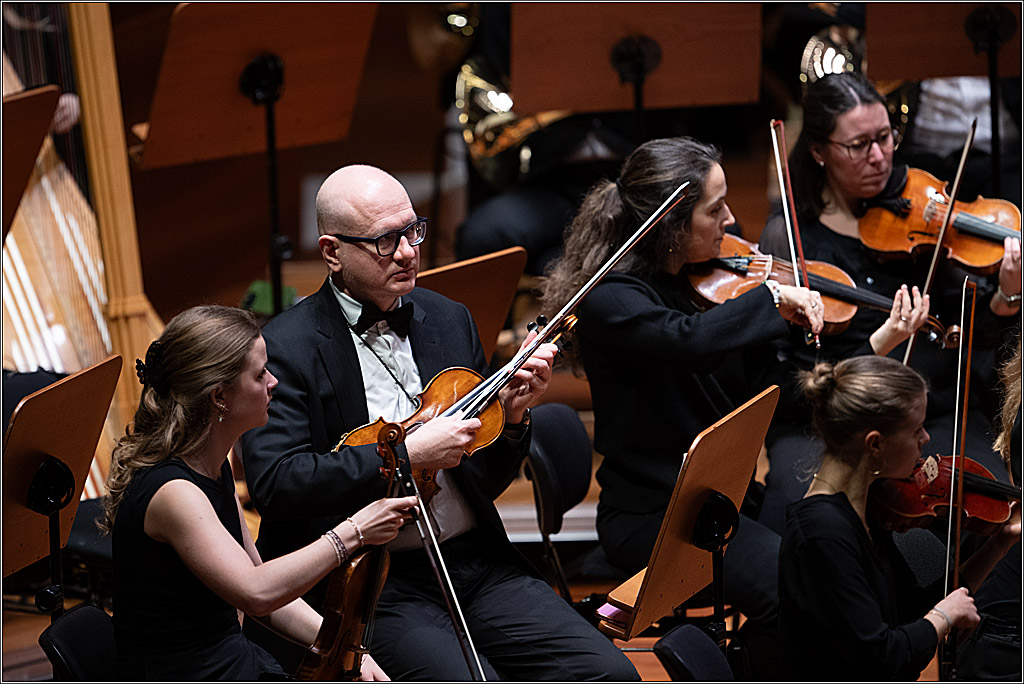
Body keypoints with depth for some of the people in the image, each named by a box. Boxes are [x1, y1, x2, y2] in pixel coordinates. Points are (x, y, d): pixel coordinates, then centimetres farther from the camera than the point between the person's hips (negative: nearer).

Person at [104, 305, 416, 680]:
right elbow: (256, 592, -33)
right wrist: (351, 533, -26)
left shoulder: (215, 469, 8)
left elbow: (267, 588, 14)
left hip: (239, 664, 9)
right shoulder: (169, 491, -21)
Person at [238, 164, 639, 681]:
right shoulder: (283, 348, -5)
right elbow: (273, 484, -19)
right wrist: (406, 454, -19)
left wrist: (510, 417, -2)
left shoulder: (448, 321, 13)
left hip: (475, 563, 6)